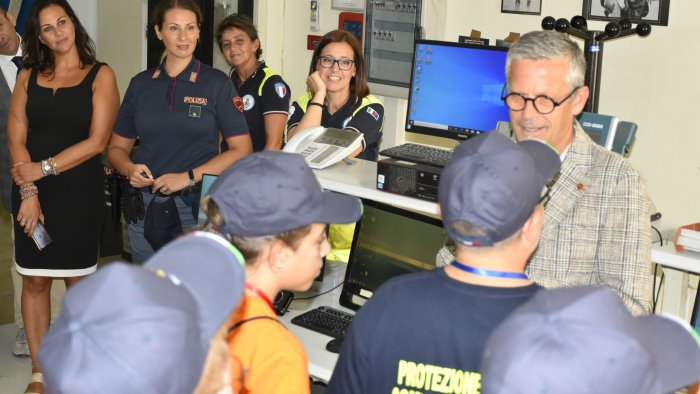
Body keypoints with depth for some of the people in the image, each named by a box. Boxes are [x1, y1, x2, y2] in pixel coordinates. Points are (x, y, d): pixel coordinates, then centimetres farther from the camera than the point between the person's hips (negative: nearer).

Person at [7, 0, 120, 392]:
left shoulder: (100, 75, 0)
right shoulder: (28, 77, 9)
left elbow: (97, 141, -9)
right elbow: (16, 136, 1)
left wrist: (45, 168, -13)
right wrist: (28, 191, -11)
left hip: (80, 192, -2)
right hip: (33, 192, 3)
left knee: (78, 280, 4)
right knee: (35, 281, 5)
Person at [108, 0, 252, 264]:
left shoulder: (217, 83, -2)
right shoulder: (140, 84, 7)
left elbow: (241, 150, -6)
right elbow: (118, 147, 13)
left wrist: (188, 177, -15)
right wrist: (129, 169, -9)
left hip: (196, 206, -3)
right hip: (144, 208, 3)